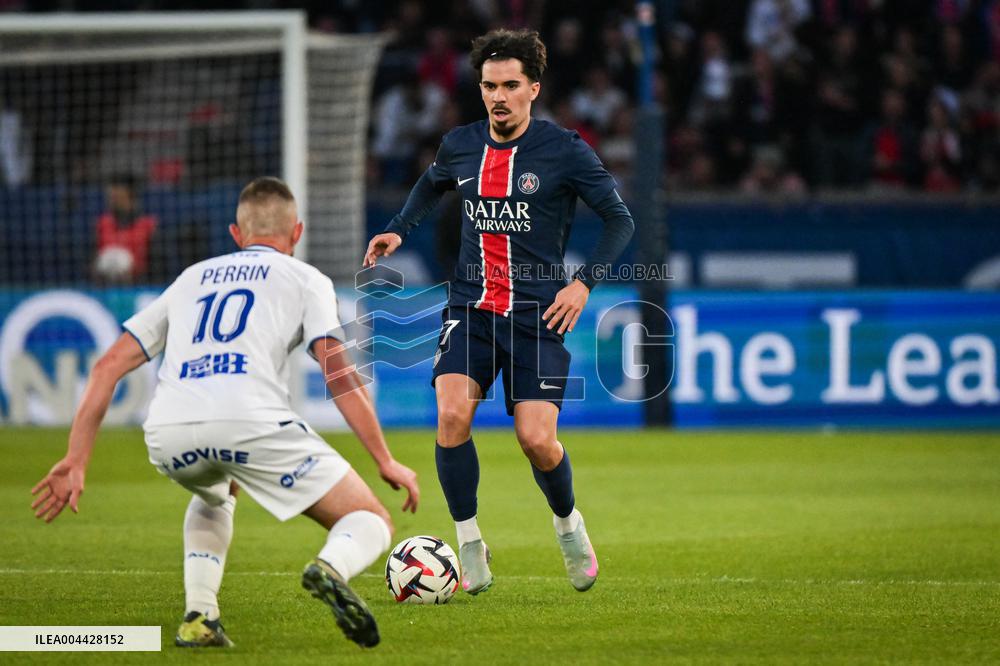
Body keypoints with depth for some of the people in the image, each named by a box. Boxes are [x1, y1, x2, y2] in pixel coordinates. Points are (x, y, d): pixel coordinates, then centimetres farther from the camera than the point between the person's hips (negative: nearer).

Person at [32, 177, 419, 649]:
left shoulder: (192, 278, 32)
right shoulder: (304, 279, 21)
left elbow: (107, 367, 25)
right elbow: (338, 372, 5)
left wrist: (76, 463, 24)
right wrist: (386, 461, 7)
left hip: (167, 433, 4)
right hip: (252, 424, -4)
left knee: (213, 496, 39)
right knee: (371, 524, 8)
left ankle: (199, 618, 18)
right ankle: (331, 569, -28)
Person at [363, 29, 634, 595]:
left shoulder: (565, 150, -7)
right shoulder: (460, 146, 5)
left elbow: (620, 219, 0)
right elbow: (431, 185, 29)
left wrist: (585, 282, -11)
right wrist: (399, 230, 13)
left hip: (537, 314, -3)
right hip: (470, 308, 3)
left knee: (537, 440, -11)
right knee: (452, 415, -21)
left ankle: (569, 523, 22)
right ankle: (470, 545, -5)